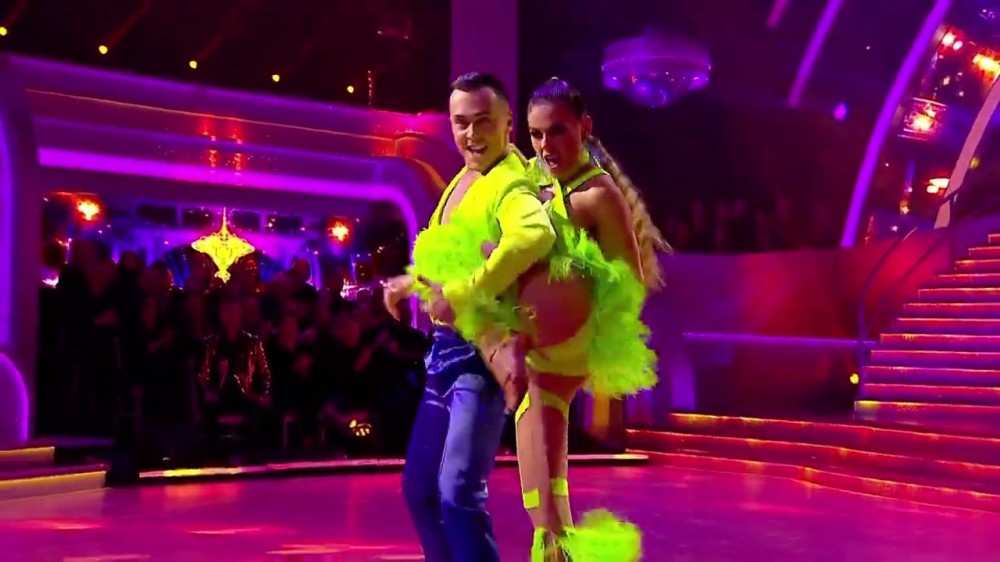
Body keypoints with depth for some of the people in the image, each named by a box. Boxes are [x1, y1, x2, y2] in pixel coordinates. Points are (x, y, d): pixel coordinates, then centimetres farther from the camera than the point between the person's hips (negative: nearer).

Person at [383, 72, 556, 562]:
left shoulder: (511, 185, -17)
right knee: (419, 487, 16)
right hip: (447, 350, 10)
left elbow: (536, 235, -41)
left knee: (458, 490, -16)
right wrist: (411, 281, 24)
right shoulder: (462, 181, 13)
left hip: (485, 352, -10)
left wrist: (463, 294, -39)